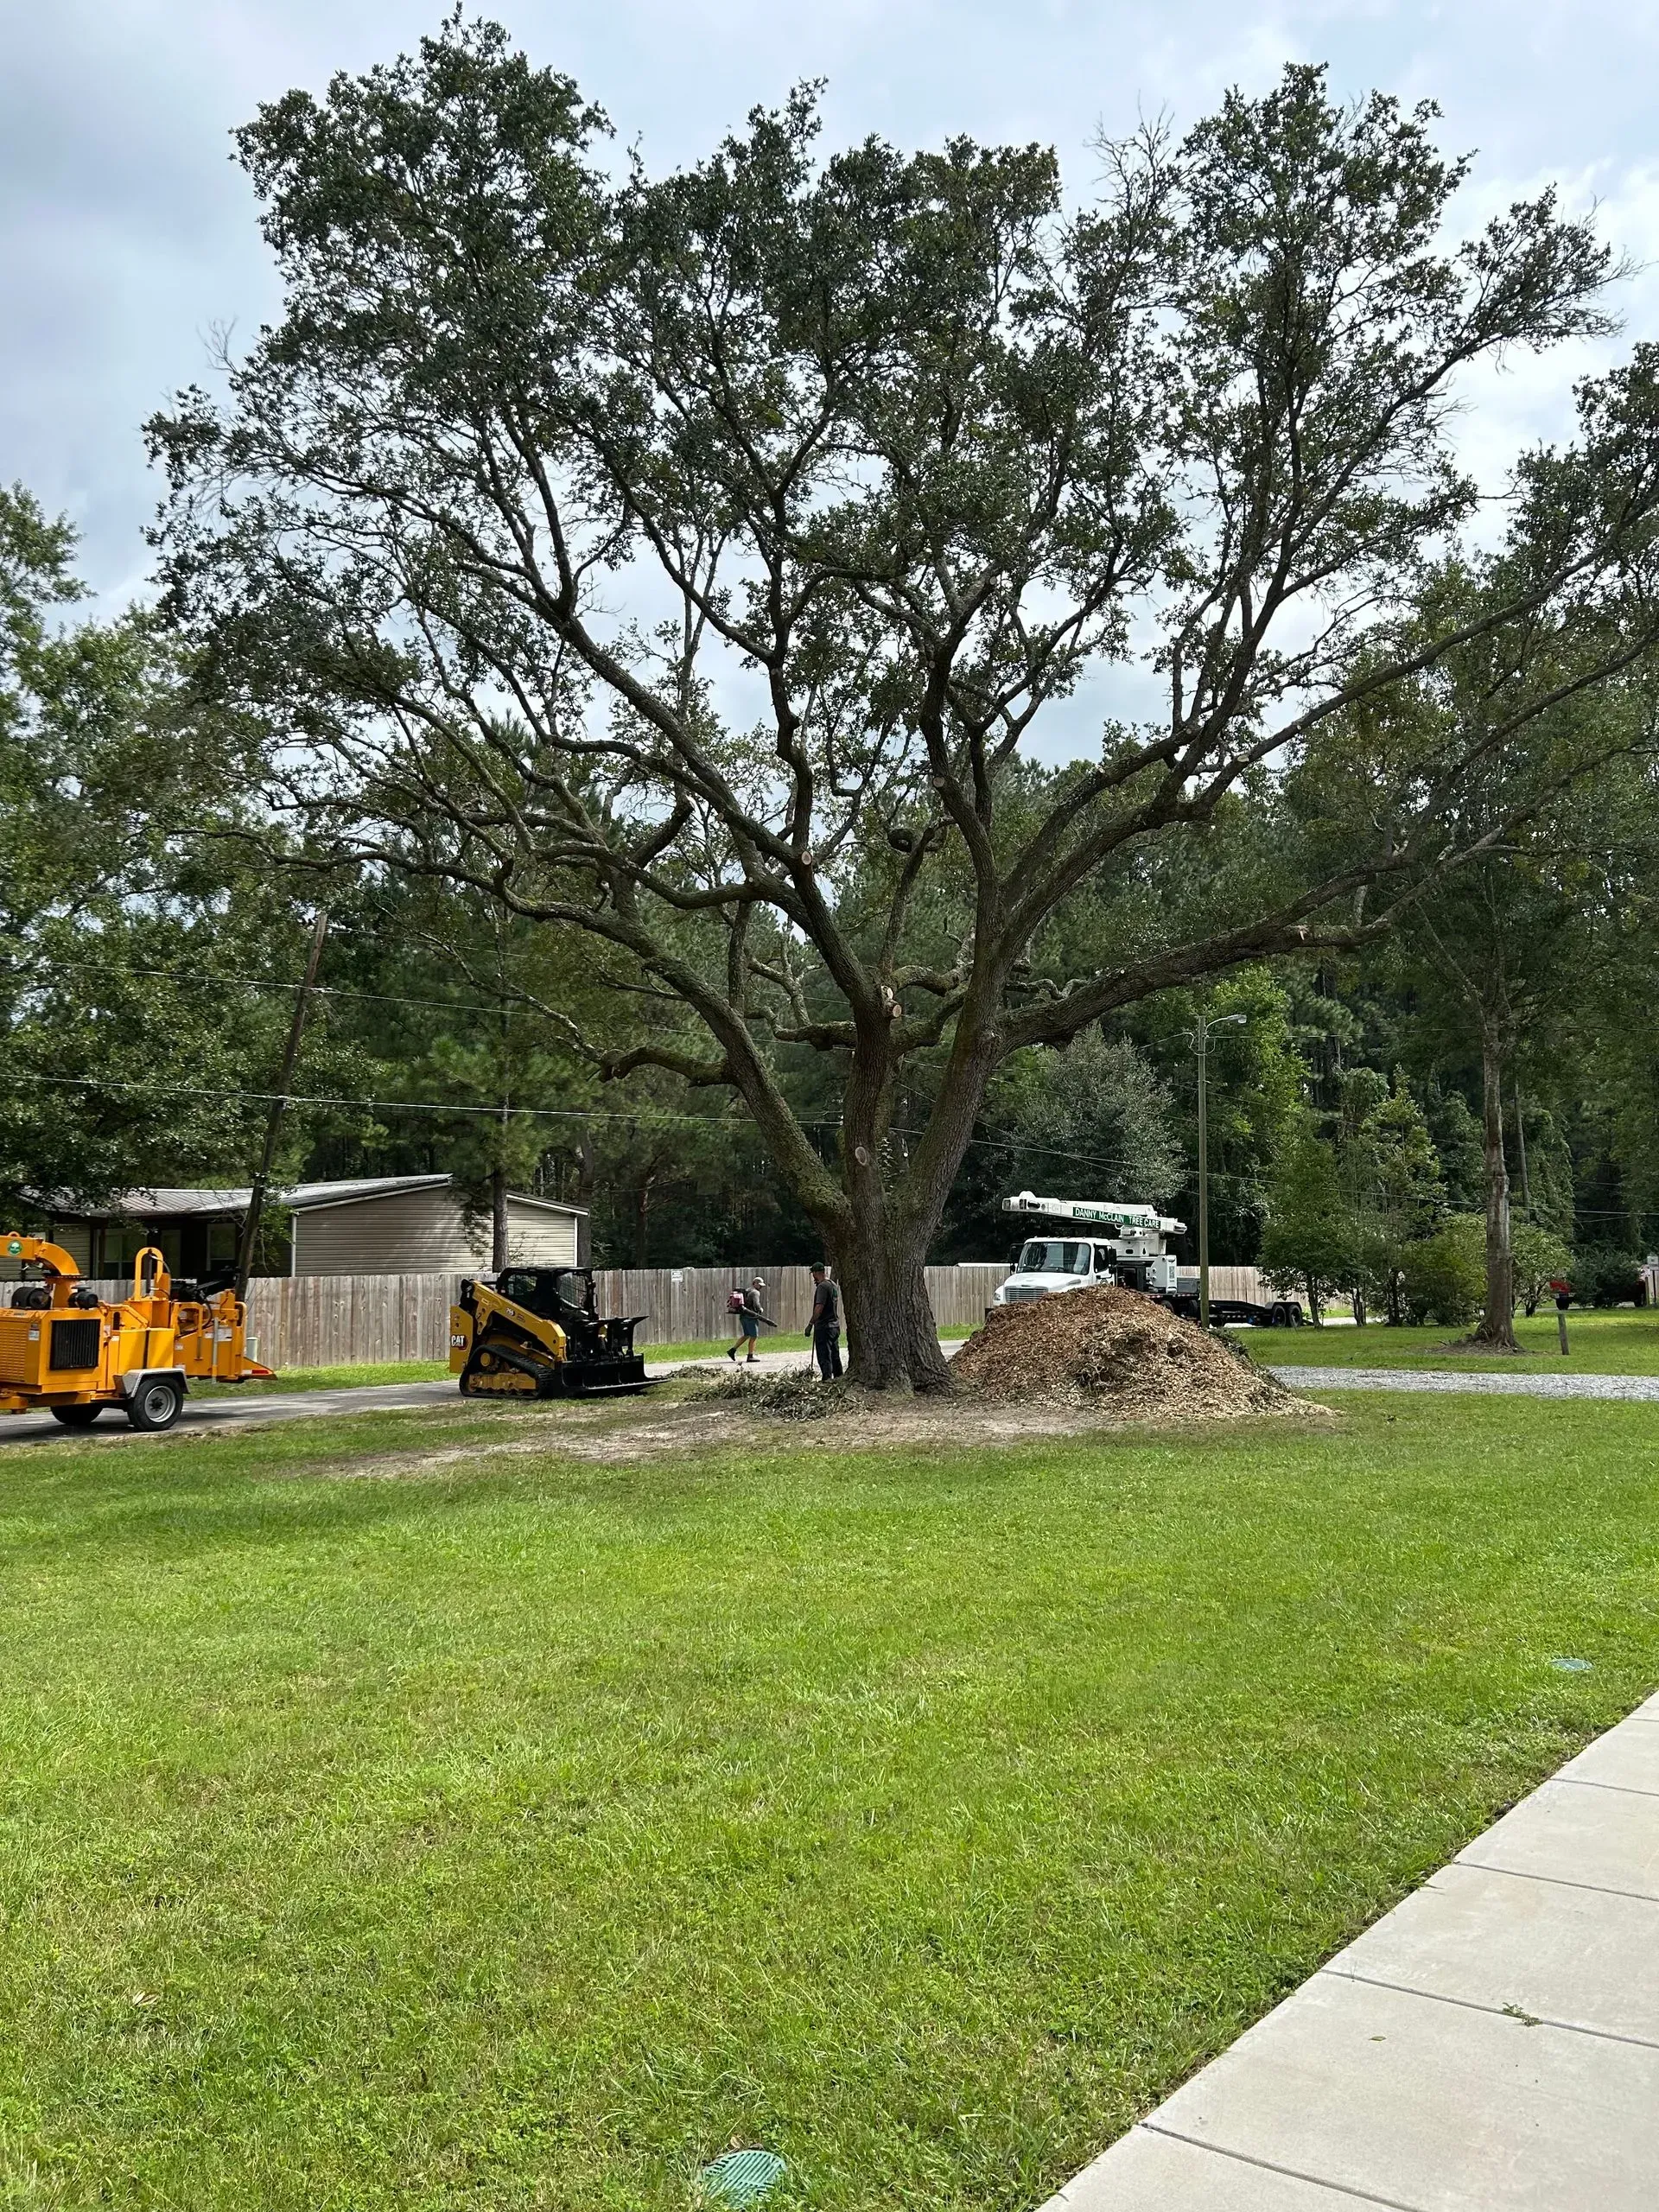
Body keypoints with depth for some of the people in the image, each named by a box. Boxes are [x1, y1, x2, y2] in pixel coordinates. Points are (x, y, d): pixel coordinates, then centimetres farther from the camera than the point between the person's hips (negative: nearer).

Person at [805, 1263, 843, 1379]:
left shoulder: (822, 1286, -16)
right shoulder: (834, 1285, 12)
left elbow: (819, 1307, -23)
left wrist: (810, 1324, -19)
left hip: (824, 1327, -9)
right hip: (835, 1325, 9)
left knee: (824, 1356, -5)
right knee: (835, 1354, 16)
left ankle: (827, 1378, -8)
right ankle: (838, 1377, 21)